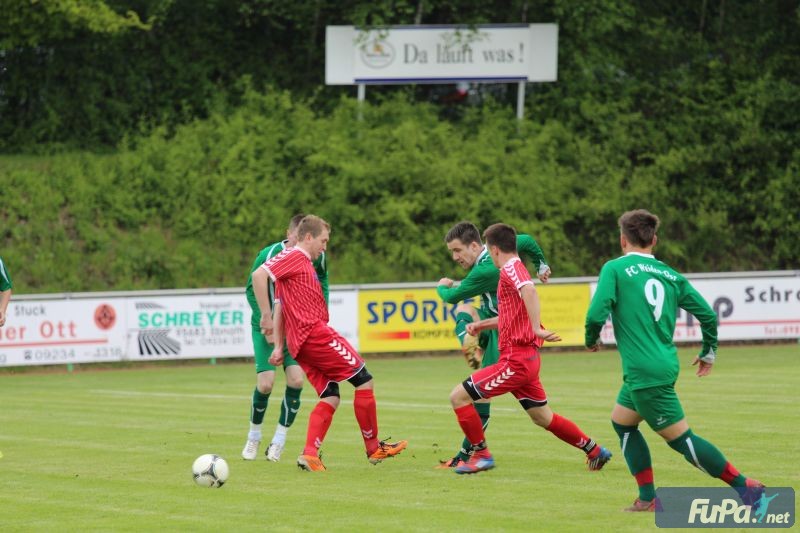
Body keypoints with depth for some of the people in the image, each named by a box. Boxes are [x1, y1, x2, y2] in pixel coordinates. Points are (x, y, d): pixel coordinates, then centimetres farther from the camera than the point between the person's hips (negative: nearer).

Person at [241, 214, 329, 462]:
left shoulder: (317, 257, -8)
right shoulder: (269, 255, -18)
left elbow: (322, 284, 11)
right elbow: (252, 289, -8)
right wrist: (265, 320, -16)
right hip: (268, 326, -3)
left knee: (296, 379, -14)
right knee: (265, 383, -11)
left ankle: (279, 440, 0)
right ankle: (254, 436, 15)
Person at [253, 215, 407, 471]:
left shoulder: (302, 263, 24)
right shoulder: (295, 256, -5)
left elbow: (279, 308, 23)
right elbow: (259, 275, -18)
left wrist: (279, 346, 18)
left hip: (301, 343, 10)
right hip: (315, 333, -10)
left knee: (330, 398, 5)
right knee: (364, 380, -3)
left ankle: (309, 454, -9)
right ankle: (373, 448, 1)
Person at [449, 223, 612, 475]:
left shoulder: (511, 269, -13)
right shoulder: (513, 269, 17)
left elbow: (529, 291, -35)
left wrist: (536, 328, -40)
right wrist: (481, 324, 22)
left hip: (516, 360, -10)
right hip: (526, 358, 10)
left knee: (459, 396, -8)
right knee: (543, 418, 22)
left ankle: (481, 454, 0)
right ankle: (594, 450, 30)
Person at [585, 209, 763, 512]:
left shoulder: (615, 269, -5)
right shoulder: (670, 275, 11)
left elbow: (596, 314, -16)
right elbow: (707, 314, 8)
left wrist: (592, 340, 6)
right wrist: (708, 353, 25)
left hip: (644, 373, -7)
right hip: (666, 366, 7)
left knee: (680, 438, -3)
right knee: (621, 422, 21)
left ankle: (744, 485, -6)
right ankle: (648, 499, 17)